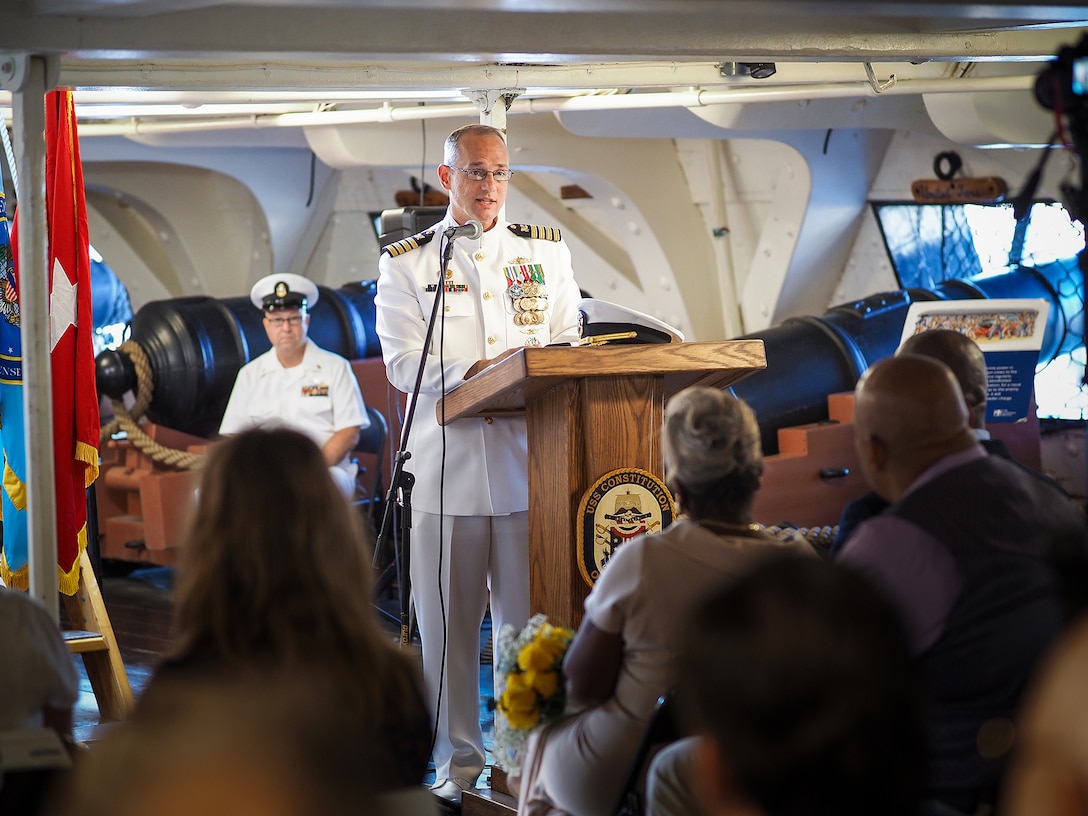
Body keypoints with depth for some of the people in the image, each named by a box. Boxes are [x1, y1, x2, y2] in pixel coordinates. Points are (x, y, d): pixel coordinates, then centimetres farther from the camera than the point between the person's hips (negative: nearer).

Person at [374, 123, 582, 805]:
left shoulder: (547, 249, 16)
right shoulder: (406, 262, 7)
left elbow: (569, 341, 11)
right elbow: (405, 363, -4)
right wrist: (482, 372, -18)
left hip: (529, 457, 1)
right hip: (448, 463, -1)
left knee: (530, 619, -1)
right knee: (448, 622, 1)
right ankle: (458, 759, 11)